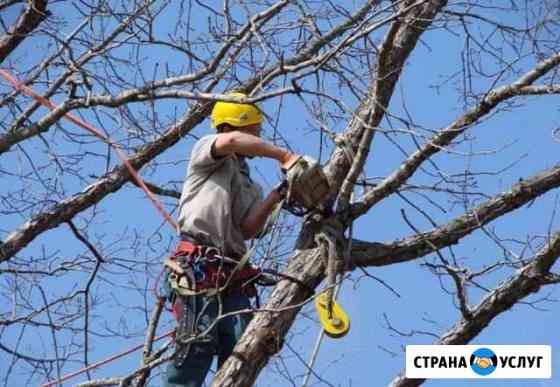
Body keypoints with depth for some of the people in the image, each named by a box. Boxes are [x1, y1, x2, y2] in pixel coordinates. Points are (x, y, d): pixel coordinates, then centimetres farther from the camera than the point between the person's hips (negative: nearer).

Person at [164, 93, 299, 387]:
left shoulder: (251, 188, 27)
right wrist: (284, 156, -13)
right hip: (199, 263, -7)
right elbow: (231, 141, -15)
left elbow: (248, 230, 8)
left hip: (233, 273, 7)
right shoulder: (206, 149, 11)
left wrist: (274, 197, -6)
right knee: (199, 343, -17)